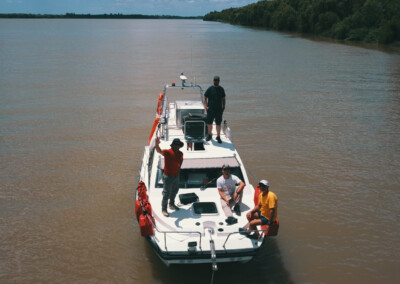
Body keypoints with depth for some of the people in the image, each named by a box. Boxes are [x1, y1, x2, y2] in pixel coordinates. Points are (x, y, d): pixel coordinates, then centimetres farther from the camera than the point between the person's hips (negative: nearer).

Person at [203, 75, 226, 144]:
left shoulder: (221, 89, 5)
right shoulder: (210, 89, -3)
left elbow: (223, 98, 13)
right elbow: (205, 97, 0)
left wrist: (223, 106, 1)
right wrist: (206, 106, -11)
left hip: (219, 109, 2)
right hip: (210, 109, -1)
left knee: (218, 123, 4)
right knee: (209, 123, 7)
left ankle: (218, 137, 15)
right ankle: (210, 134, 27)